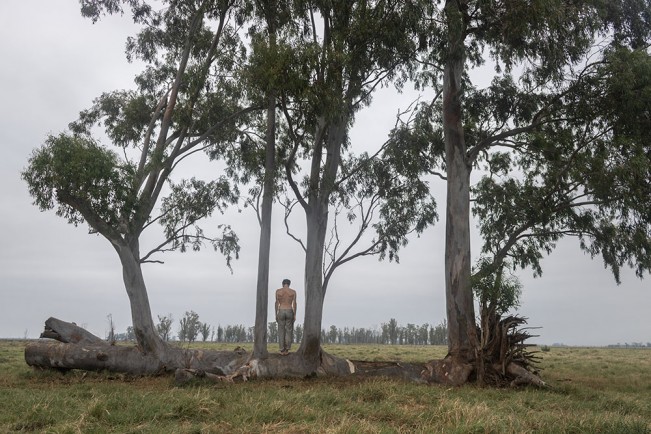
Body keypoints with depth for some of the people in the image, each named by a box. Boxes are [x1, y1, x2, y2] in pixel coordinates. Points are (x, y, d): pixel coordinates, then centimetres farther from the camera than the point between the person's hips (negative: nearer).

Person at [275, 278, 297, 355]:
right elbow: (294, 304, -3)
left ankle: (282, 350, 5)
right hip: (290, 312, 0)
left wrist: (276, 314, 4)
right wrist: (295, 315, 1)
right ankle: (287, 349, 6)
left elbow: (277, 303, 0)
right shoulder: (293, 291, 1)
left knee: (281, 331, 6)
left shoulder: (278, 291, 1)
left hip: (281, 312, 0)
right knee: (289, 331, 9)